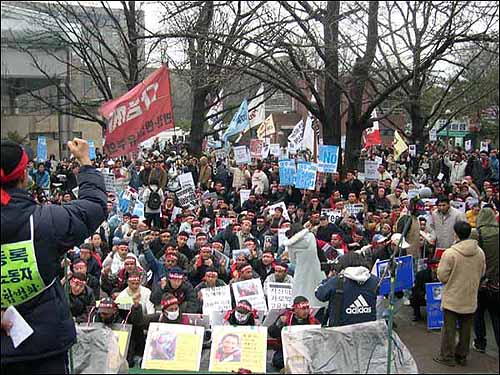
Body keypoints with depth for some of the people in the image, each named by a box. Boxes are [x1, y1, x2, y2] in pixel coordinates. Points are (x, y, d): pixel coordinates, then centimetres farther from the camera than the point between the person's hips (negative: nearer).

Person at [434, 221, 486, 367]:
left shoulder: (450, 253, -22)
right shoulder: (480, 252, -6)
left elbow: (442, 276, -15)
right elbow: (482, 273, 6)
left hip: (452, 298, -4)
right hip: (470, 299, 4)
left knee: (449, 327, 9)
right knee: (466, 328, 16)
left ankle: (447, 356, 18)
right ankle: (462, 356, 27)